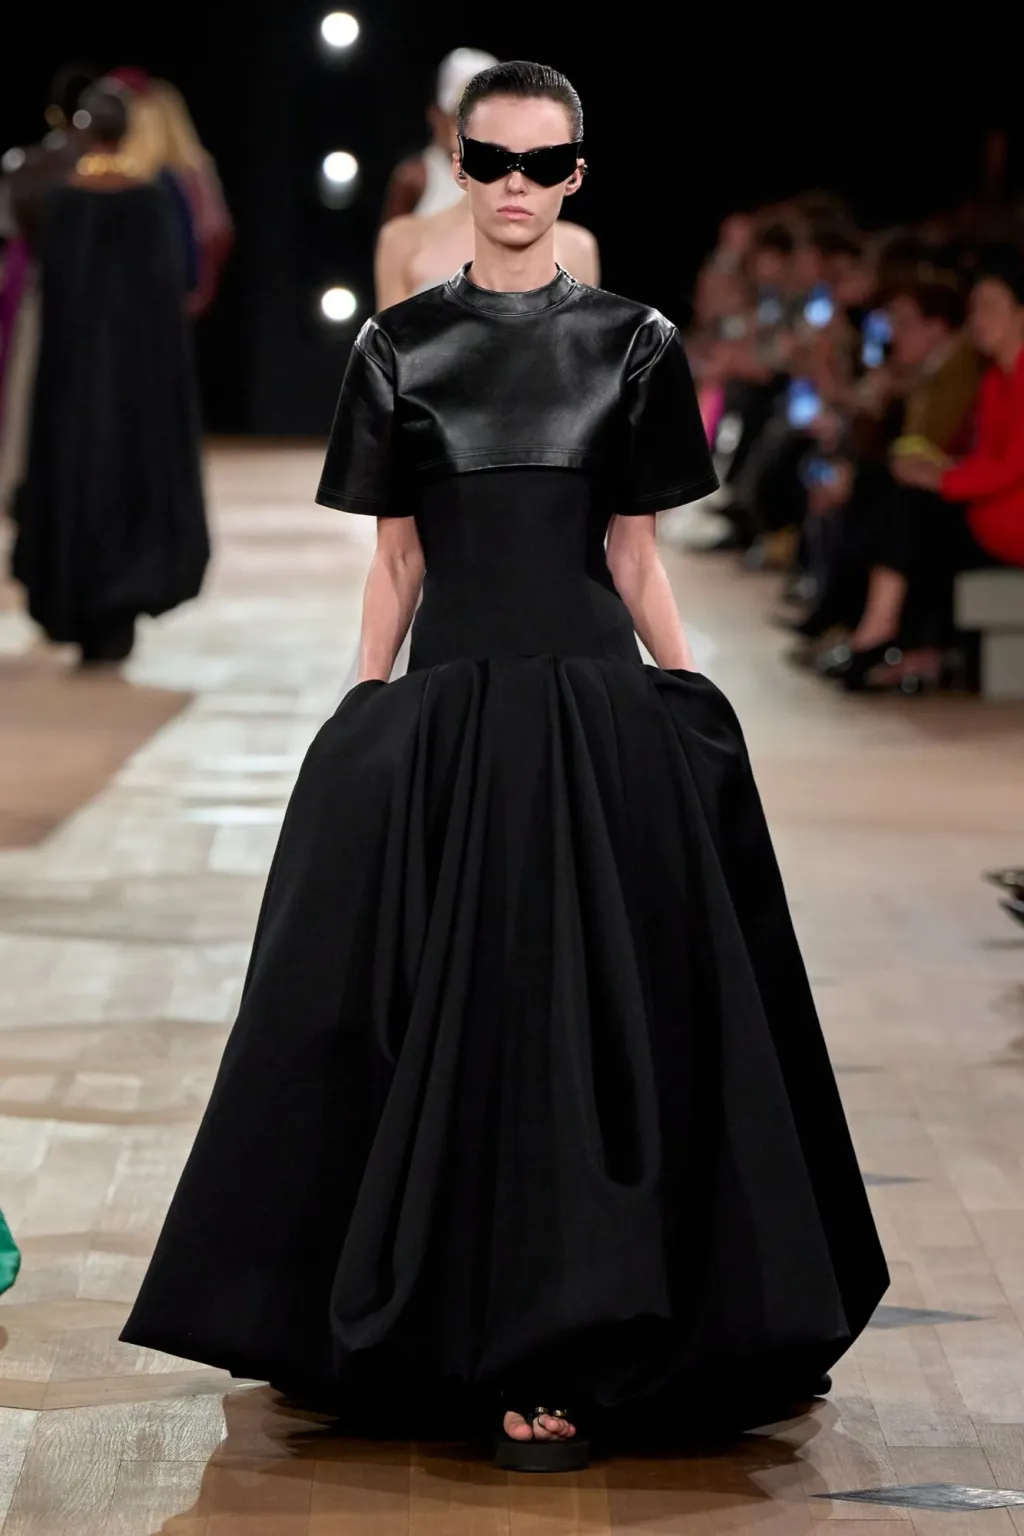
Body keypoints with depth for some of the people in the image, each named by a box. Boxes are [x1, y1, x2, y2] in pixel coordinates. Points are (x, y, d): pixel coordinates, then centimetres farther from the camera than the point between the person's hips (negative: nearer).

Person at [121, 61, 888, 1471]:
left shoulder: (632, 344, 6)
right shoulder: (400, 347, 7)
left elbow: (635, 556, 8)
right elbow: (395, 563, 8)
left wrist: (699, 713, 2)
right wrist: (361, 729, 3)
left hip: (596, 709, 0)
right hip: (449, 711, 1)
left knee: (576, 1012, -2)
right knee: (453, 1018, 2)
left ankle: (549, 1357, 4)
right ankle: (453, 1321, 13)